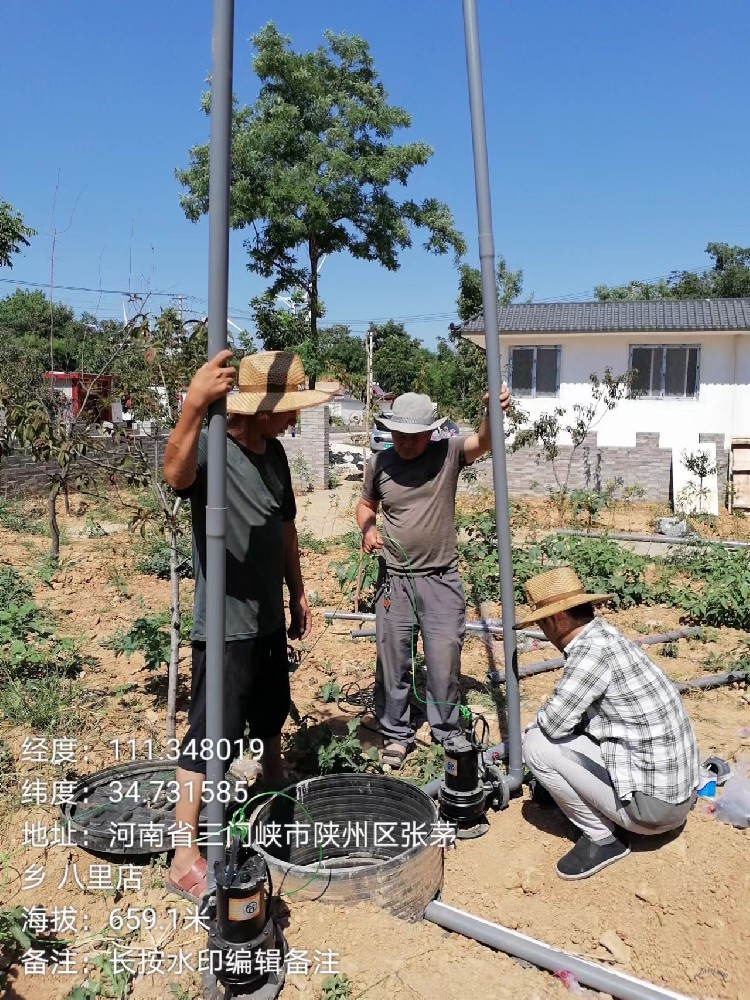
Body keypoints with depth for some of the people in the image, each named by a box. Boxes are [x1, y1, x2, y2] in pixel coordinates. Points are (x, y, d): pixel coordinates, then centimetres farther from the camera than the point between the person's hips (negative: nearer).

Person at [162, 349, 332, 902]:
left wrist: (297, 591, 19)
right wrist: (194, 407, -62)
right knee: (211, 736, -1)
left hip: (269, 618, 8)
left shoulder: (274, 452, 5)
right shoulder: (210, 448, -20)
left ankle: (277, 791, 50)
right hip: (225, 626, -8)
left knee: (272, 715, 26)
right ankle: (185, 857, 13)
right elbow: (176, 473, -46)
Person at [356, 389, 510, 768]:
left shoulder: (447, 454, -7)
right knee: (392, 662, 11)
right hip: (394, 579, 2)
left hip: (441, 580, -1)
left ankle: (447, 734, 28)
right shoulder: (378, 464, -1)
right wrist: (367, 529, -7)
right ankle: (395, 735, 29)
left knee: (444, 662, 7)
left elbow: (483, 441, -24)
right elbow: (366, 504, 15)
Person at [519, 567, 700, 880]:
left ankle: (602, 838, 4)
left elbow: (554, 722, -22)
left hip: (652, 805, -9)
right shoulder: (606, 637, 7)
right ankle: (606, 820, 16)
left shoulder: (592, 650, -22)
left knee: (537, 744, -10)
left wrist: (539, 717, -1)